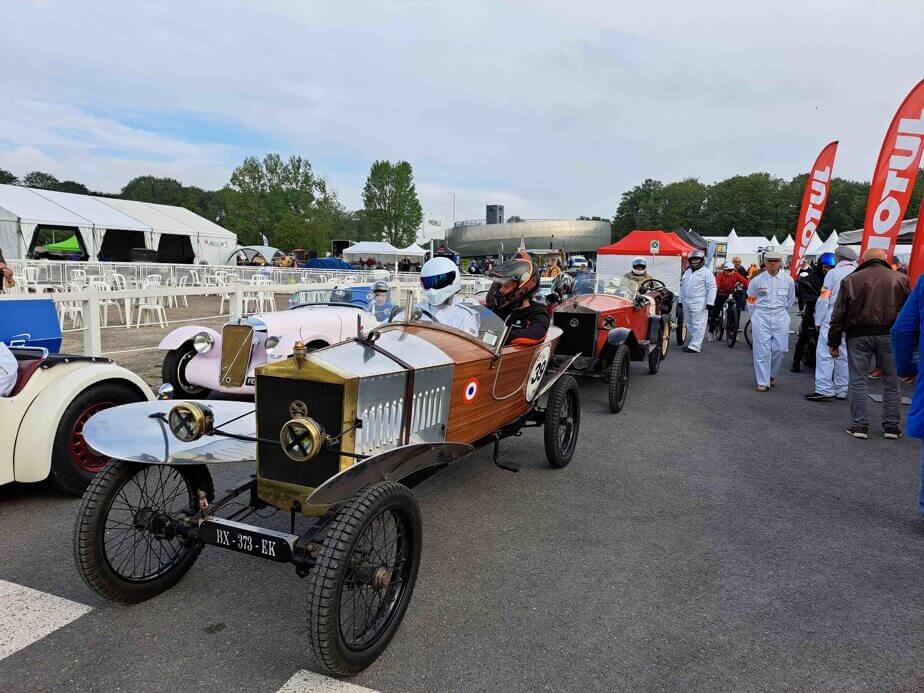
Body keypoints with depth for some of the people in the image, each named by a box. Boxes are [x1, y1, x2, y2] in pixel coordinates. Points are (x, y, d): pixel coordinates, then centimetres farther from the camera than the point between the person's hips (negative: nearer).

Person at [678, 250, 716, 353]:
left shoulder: (706, 273, -5)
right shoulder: (687, 272, 18)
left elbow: (712, 288, -9)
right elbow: (682, 287, 23)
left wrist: (710, 302, -14)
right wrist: (681, 301, 20)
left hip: (699, 304, -8)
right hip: (686, 303, 8)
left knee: (698, 325, -7)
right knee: (689, 324, 14)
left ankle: (694, 346, -7)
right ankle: (695, 342, 26)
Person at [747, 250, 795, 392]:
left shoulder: (788, 280, 2)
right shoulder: (757, 280, -1)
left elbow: (790, 300, 15)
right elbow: (751, 301, 8)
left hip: (780, 317, 1)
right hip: (761, 317, -1)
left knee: (779, 348, 1)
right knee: (762, 350, -4)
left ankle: (772, 375, 25)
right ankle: (763, 382, 2)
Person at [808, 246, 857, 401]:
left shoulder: (833, 273, -5)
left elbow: (824, 299, -7)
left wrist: (818, 321, 0)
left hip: (832, 320, -5)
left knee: (824, 354, -4)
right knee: (844, 355, 11)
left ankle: (824, 390, -8)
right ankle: (842, 390, 17)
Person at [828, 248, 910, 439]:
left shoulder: (850, 280, 4)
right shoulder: (900, 279, 6)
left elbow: (839, 314, 2)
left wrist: (834, 342, 7)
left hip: (859, 335, -1)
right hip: (890, 335, 1)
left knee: (858, 381, 6)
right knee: (892, 382, 11)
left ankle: (859, 425, 6)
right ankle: (892, 426, 16)